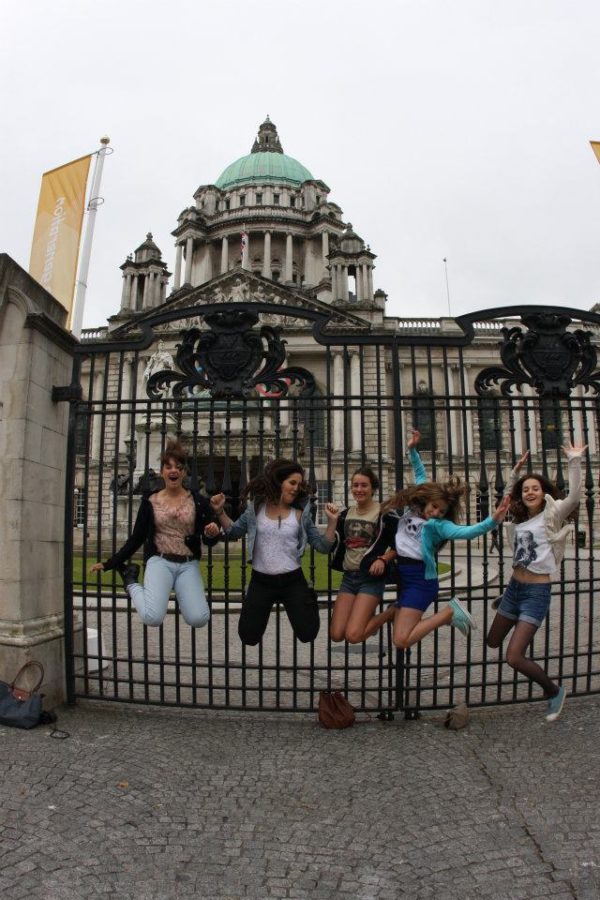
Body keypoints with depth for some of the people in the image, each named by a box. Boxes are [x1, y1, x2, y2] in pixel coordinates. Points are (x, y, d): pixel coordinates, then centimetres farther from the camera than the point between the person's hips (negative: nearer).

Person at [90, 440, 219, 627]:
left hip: (188, 565, 1)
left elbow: (208, 540, 6)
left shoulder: (197, 501, 2)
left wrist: (212, 534, -18)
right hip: (160, 562, -1)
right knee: (152, 617, -26)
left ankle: (180, 591, 13)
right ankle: (131, 583, 7)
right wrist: (108, 564, 5)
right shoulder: (150, 501, 3)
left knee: (198, 619, -21)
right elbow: (136, 539, 9)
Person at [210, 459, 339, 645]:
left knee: (308, 634, 1)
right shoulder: (256, 507, -2)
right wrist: (220, 511, -4)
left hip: (292, 580, 0)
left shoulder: (300, 514, -3)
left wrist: (332, 521, -14)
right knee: (248, 637, 5)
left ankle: (307, 600, 32)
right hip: (261, 581, 1)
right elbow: (234, 532, 10)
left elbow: (322, 546, 0)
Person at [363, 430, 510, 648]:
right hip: (403, 577, 6)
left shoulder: (438, 525, -11)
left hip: (421, 580, -6)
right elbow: (420, 475, 19)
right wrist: (412, 450, 17)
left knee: (402, 640, -14)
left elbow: (465, 532, -28)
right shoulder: (413, 506, 5)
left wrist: (492, 521, -42)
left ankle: (449, 612, -1)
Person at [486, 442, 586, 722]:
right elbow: (506, 496, 25)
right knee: (492, 642, 18)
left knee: (514, 658, -11)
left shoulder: (552, 515, -8)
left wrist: (574, 461, -28)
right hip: (514, 587, 6)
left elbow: (574, 496, -27)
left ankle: (554, 691, 14)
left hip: (536, 593, -6)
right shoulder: (520, 518, 7)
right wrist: (516, 471, 17)